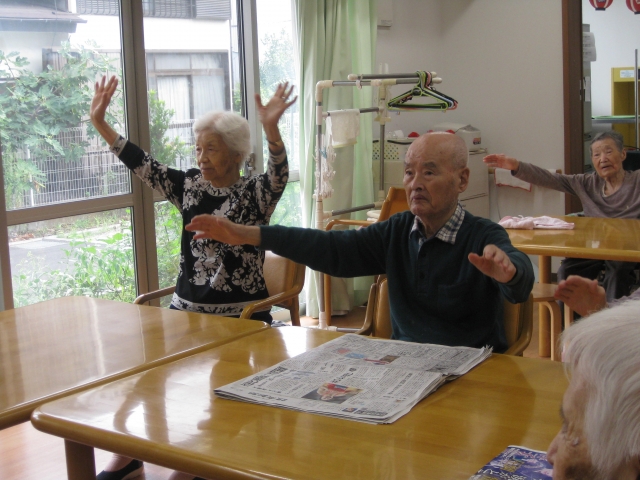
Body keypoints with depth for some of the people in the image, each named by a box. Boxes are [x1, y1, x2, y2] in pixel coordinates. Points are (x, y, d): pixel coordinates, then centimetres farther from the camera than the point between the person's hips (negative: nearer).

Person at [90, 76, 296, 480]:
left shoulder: (255, 194, -6)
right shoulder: (188, 186, 8)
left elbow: (279, 174, -26)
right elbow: (141, 164, 6)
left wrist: (271, 127, -45)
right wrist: (100, 121, -1)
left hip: (241, 316, -5)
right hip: (187, 309, 5)